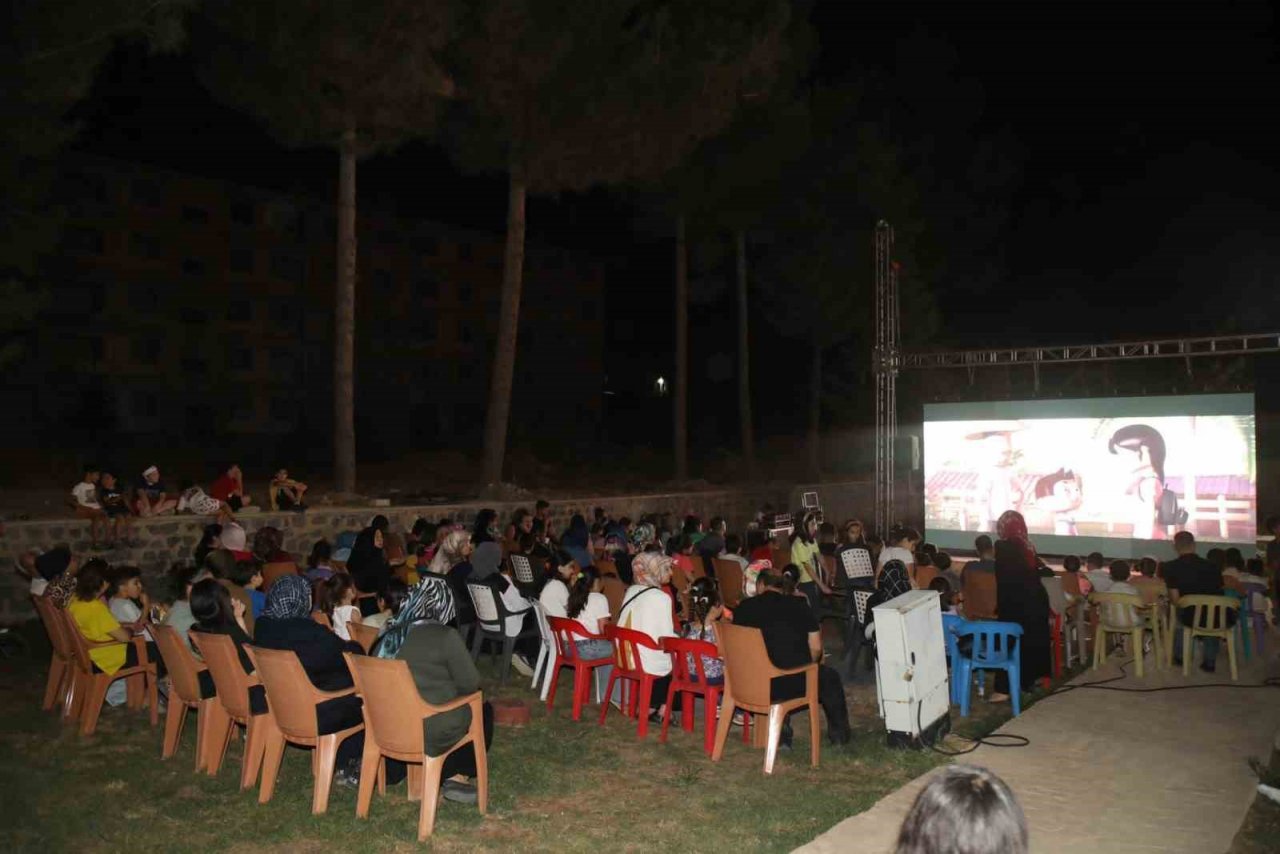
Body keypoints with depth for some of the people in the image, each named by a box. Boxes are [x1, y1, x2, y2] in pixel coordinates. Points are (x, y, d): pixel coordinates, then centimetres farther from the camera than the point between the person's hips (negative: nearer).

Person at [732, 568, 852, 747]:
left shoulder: (744, 607, -2)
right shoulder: (798, 605, -2)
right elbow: (816, 647, -3)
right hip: (794, 684, -2)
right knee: (829, 678, 27)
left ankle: (781, 733, 33)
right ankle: (839, 733, 41)